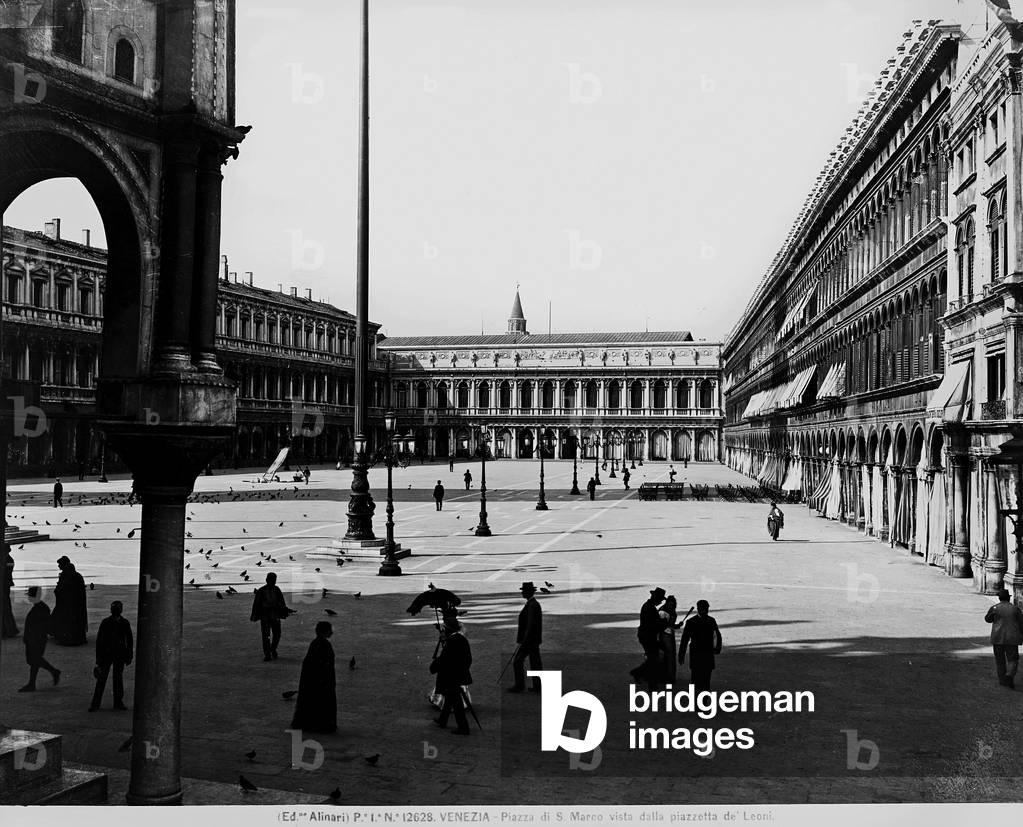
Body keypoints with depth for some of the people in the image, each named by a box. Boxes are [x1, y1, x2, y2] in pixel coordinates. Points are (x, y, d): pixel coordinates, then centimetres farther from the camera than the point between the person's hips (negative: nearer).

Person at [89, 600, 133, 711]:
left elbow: (129, 640, 6)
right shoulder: (105, 622, -5)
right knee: (101, 679, -2)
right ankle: (95, 704, 4)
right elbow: (99, 640, -1)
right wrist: (98, 658, -3)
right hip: (106, 654, -1)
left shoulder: (125, 623, -1)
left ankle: (118, 702, 20)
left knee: (118, 678, 10)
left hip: (120, 655, 1)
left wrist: (129, 656, 4)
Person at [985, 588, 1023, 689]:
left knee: (999, 660, 14)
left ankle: (1003, 680, 15)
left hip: (998, 638, 0)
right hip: (1012, 639, 0)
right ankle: (1010, 675, -19)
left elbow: (988, 619, 12)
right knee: (1012, 659, 7)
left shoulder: (994, 608, -4)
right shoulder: (1015, 608, -3)